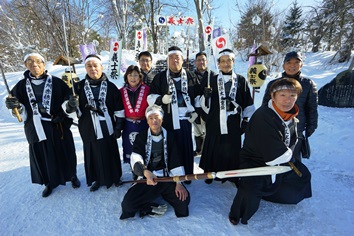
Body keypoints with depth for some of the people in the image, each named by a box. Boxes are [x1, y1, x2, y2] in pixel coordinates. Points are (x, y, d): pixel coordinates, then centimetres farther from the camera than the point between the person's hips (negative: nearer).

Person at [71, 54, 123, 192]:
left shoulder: (110, 87, -2)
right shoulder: (79, 87, 0)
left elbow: (119, 110, 0)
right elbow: (72, 110, 1)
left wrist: (118, 127, -2)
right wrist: (72, 105, -22)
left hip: (107, 129, 0)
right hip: (89, 130, 1)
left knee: (110, 153, 11)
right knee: (93, 155, 12)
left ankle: (114, 176, 33)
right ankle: (96, 179, 34)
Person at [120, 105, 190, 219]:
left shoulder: (169, 136, 3)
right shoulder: (141, 137, 0)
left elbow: (176, 161, -2)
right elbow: (135, 159, -15)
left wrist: (179, 182, -13)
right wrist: (146, 172, -35)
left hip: (167, 177, 2)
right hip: (147, 177, -1)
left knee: (184, 199, -19)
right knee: (128, 203, -22)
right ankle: (154, 208, 6)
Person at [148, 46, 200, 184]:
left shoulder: (191, 76, 9)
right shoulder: (160, 77, 5)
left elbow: (198, 96, 16)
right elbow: (150, 97, 5)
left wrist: (196, 112, 7)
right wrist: (162, 99, -15)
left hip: (185, 119, 1)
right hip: (167, 119, 0)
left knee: (186, 148, 5)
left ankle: (187, 176, 23)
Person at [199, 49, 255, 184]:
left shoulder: (241, 80, 5)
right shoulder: (211, 80, 4)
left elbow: (248, 103, 8)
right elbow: (205, 105, 2)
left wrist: (246, 120, 7)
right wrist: (206, 95, -17)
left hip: (233, 123, 1)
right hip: (215, 122, 0)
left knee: (232, 150, 8)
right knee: (213, 149, 6)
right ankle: (210, 173, 26)